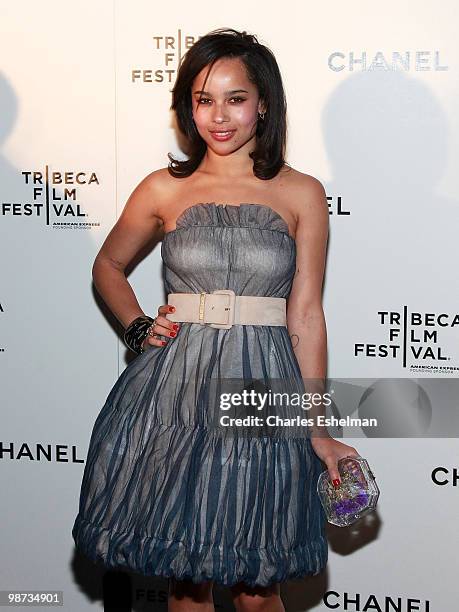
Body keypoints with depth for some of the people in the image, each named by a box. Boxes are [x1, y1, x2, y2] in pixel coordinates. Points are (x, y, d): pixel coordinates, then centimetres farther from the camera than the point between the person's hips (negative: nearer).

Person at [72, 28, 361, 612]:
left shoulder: (301, 194, 2)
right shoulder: (164, 189, 5)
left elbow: (305, 316, 2)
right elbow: (107, 266, 21)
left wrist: (317, 429, 2)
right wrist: (137, 328, 3)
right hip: (174, 389, 1)